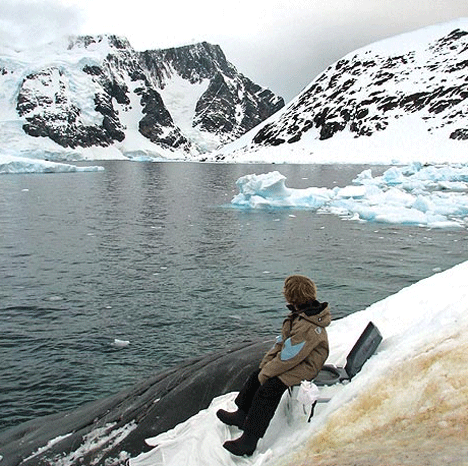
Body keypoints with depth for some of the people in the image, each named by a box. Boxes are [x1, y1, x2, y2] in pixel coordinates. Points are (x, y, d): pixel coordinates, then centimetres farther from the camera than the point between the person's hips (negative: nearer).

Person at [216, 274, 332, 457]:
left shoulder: (307, 327, -31)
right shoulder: (300, 314, 1)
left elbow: (289, 357, -27)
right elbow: (282, 341, 8)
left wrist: (266, 372, -15)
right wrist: (266, 363, 1)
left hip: (304, 368, -10)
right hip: (294, 361, 10)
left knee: (267, 390, -21)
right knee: (256, 375, 10)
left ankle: (249, 440, -14)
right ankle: (242, 414, 26)